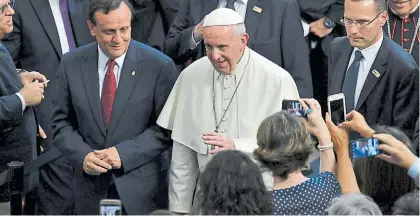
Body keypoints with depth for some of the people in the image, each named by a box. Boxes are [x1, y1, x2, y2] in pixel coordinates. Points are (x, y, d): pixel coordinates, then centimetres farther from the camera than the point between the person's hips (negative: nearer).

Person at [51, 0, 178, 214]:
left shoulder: (159, 66, -8)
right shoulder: (72, 64, 0)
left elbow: (166, 129, -6)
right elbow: (62, 123, 6)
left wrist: (123, 154, -16)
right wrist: (82, 155, -11)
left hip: (142, 188, -2)